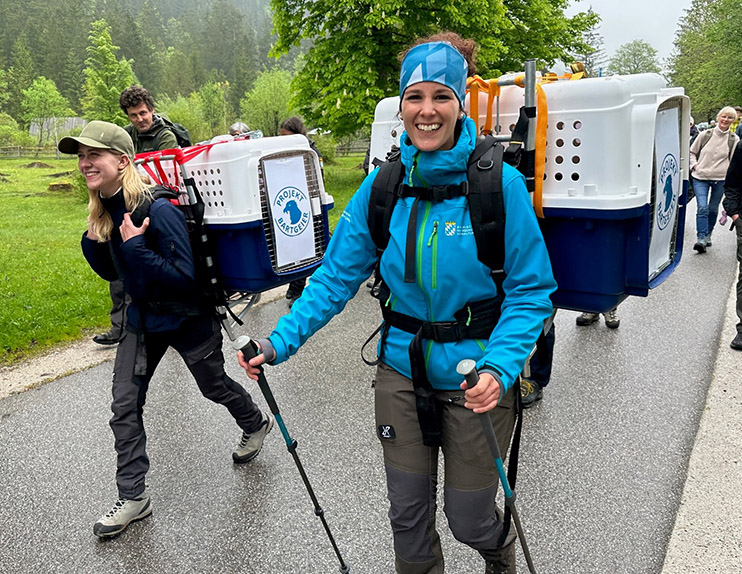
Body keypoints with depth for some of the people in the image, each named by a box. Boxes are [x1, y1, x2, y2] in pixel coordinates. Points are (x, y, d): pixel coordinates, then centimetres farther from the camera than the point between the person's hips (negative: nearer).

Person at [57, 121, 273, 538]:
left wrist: (133, 246, -34)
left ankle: (257, 423, 48)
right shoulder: (105, 211, -2)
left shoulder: (158, 210, -28)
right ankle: (133, 497, 17)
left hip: (189, 318, -7)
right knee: (125, 405, 2)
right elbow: (112, 273, 8)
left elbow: (185, 275, -30)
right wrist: (92, 242, -11)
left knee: (214, 386, 16)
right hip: (144, 317, 7)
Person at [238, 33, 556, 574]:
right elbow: (338, 275, 0)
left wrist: (500, 368, -25)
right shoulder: (382, 185, -3)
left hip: (475, 380, -2)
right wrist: (281, 341, -9)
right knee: (408, 515, 15)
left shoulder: (499, 183, -14)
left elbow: (531, 291, -11)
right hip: (402, 373, 3)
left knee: (468, 518, 14)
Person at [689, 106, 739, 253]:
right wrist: (694, 165, 0)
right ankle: (701, 239, -15)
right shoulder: (706, 134, 1)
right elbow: (692, 152, 12)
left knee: (713, 209, 9)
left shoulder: (734, 139, 3)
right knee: (702, 207, -13)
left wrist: (728, 173, -2)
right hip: (700, 177, -1)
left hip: (720, 179, 1)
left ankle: (707, 235, 25)